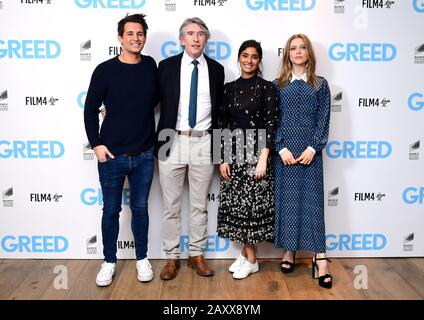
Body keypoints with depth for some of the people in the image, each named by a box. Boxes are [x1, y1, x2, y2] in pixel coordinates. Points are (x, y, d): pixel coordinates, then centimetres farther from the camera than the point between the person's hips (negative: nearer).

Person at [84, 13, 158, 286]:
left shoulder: (151, 66, 2)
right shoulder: (105, 70, -6)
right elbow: (90, 109, 0)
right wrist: (96, 144, -6)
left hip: (144, 155, 2)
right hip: (112, 155, -2)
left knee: (140, 208, 12)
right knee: (111, 210, 10)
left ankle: (142, 259, 29)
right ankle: (109, 262, 27)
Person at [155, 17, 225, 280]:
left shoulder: (216, 69, 6)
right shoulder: (167, 66, 2)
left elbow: (219, 108, 10)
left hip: (204, 143, 1)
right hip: (173, 142, -1)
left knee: (200, 204, 10)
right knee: (171, 205, 7)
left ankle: (197, 255, 25)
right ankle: (172, 257, 20)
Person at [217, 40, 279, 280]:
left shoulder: (267, 88, -2)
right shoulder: (229, 88, 10)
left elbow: (271, 124, -7)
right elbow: (224, 125, 9)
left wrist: (263, 159, -15)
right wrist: (223, 158, 3)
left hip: (256, 152, -4)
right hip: (233, 153, 4)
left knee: (252, 204, -1)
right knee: (236, 204, 7)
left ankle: (251, 260, 14)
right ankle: (246, 253, 23)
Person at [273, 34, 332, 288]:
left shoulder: (320, 84, 8)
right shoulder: (278, 85, 8)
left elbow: (324, 119, 2)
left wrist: (313, 148, -9)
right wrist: (281, 148, -9)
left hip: (311, 150, -1)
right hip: (284, 150, 1)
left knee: (312, 200, -3)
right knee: (286, 199, 3)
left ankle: (320, 258, -1)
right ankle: (289, 250, 16)